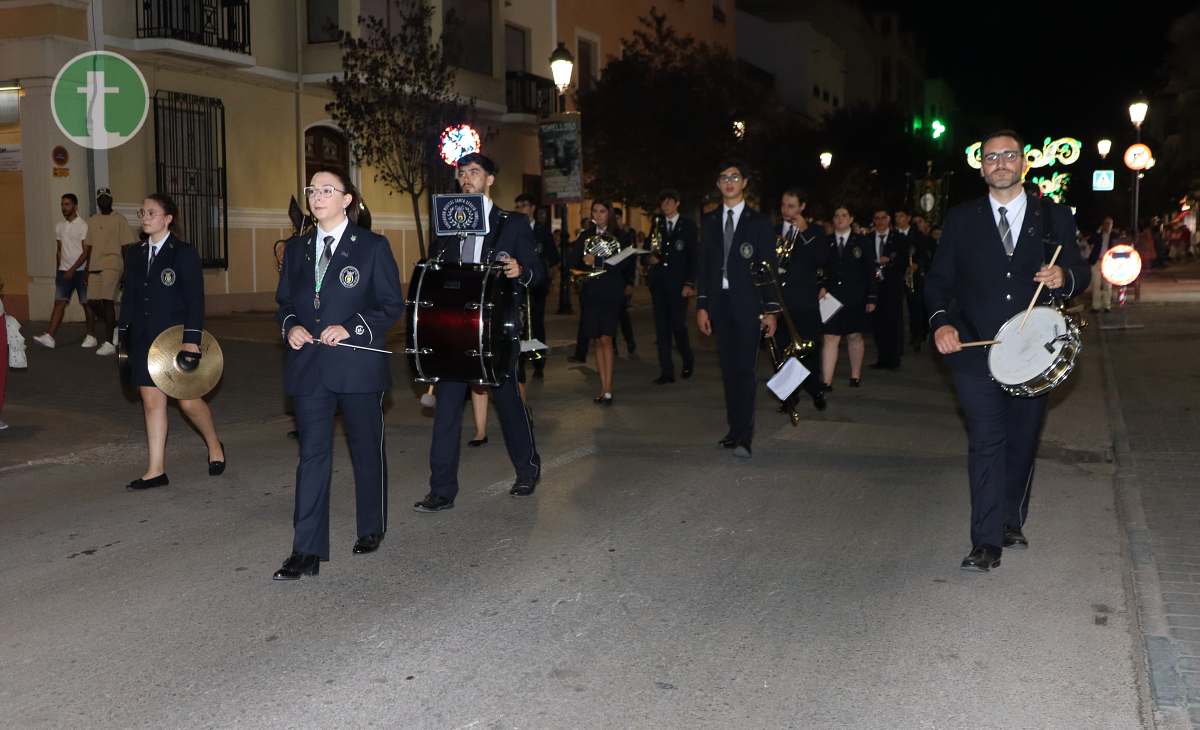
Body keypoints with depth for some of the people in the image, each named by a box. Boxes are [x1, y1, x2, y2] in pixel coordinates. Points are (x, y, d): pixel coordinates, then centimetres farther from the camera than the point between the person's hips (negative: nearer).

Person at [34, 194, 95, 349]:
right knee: (59, 302, -4)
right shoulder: (59, 226, 11)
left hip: (81, 271, -5)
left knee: (86, 304, 3)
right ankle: (49, 337, -11)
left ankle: (91, 336, 12)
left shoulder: (83, 226, -8)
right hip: (64, 271, 5)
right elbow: (60, 250, 18)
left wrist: (72, 270, -16)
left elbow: (86, 252, -11)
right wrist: (59, 270, 15)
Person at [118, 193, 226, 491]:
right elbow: (129, 297, 14)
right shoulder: (135, 254, 11)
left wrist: (191, 339, -17)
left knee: (188, 401, -1)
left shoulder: (184, 253, -6)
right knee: (152, 402, 4)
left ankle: (214, 445, 27)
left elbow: (195, 299, -11)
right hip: (144, 341, 5)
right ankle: (156, 471, 8)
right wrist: (123, 334, 9)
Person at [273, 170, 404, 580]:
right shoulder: (296, 249, 10)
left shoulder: (372, 247, -3)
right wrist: (290, 326, -5)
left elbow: (392, 305, -4)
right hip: (309, 366, 3)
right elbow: (284, 302, 17)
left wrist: (350, 328, -17)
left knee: (366, 449, 12)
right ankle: (307, 553, -1)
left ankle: (372, 530, 32)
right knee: (312, 455, -1)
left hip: (359, 364, -3)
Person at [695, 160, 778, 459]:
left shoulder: (759, 222, 3)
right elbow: (703, 264, 12)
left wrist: (771, 310, -6)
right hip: (719, 303, 4)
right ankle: (734, 429, 13)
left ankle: (744, 436, -11)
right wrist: (702, 305, 4)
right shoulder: (709, 221, 12)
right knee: (728, 369, 7)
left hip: (748, 303, -4)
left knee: (745, 369, -10)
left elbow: (770, 267, 0)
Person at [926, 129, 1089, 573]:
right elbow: (938, 280, 4)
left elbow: (1080, 274, 8)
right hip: (976, 351, -2)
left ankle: (1011, 522, 31)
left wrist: (1064, 277, -17)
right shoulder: (961, 220, 5)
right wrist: (941, 320, -14)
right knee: (986, 443, -8)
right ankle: (986, 543, -7)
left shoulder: (1054, 217, 6)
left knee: (1022, 442, 13)